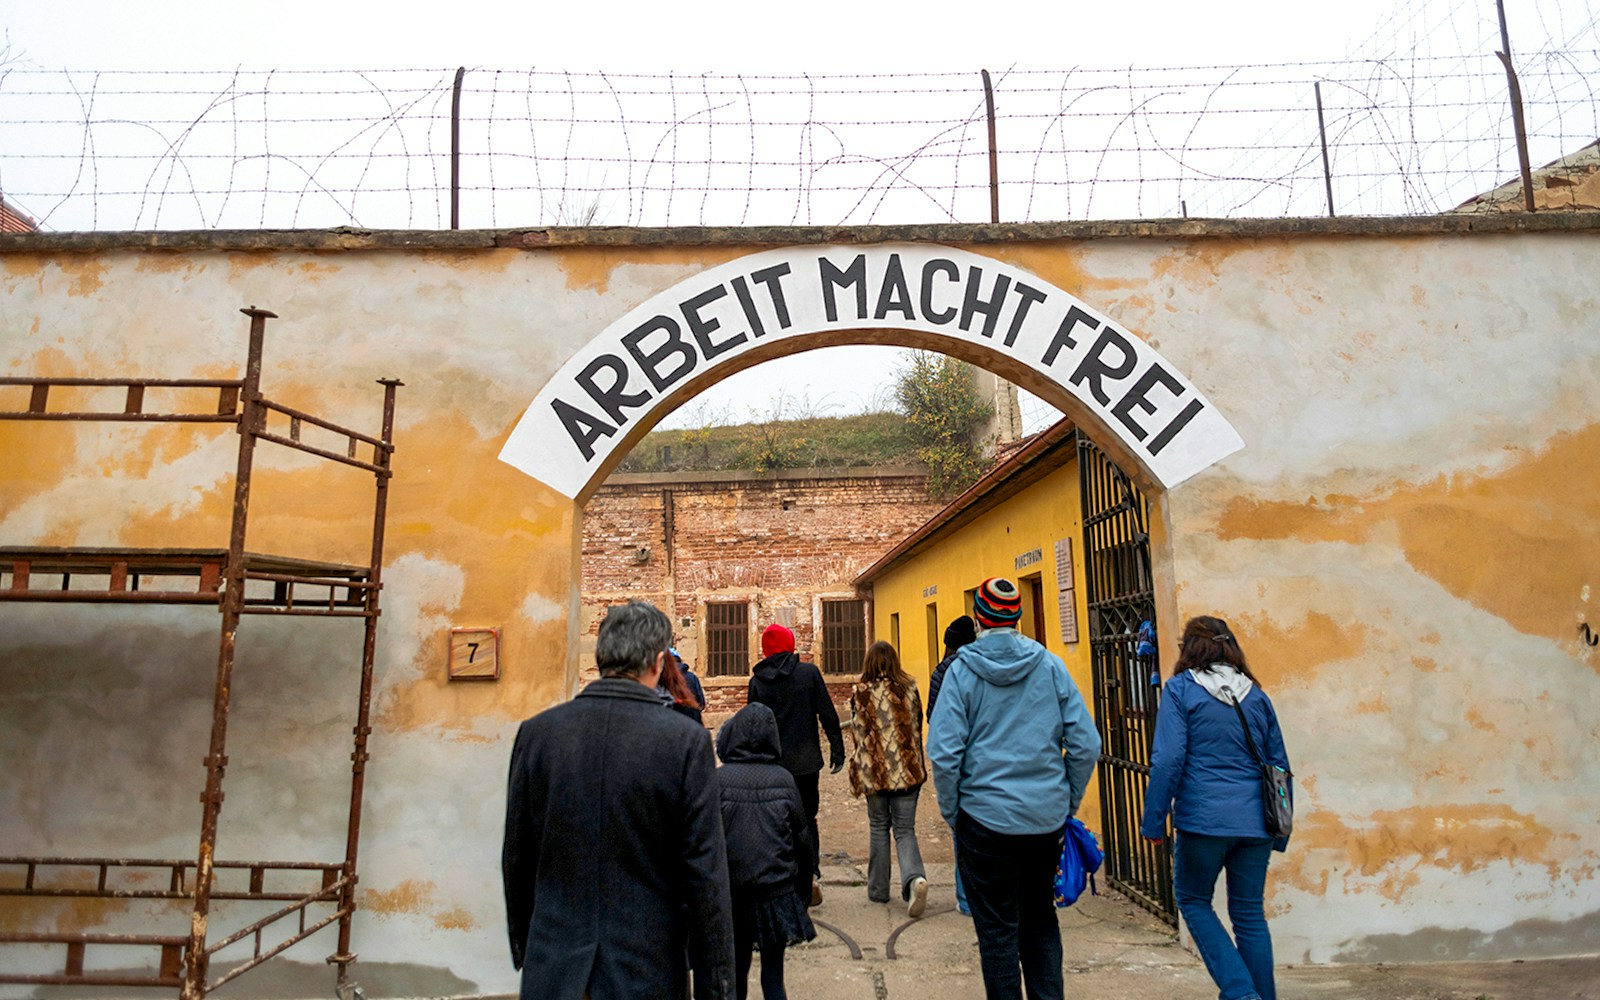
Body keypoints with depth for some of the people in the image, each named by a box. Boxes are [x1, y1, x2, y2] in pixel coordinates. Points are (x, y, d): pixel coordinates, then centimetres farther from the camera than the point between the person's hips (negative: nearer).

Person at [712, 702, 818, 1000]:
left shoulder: (718, 780, -13)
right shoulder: (783, 780, -8)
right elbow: (802, 838, -1)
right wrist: (803, 888, 12)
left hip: (733, 896, 0)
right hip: (777, 893, 1)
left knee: (736, 970, 18)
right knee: (773, 974, 11)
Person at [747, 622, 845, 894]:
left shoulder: (757, 681, -2)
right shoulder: (809, 672, -4)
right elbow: (827, 714, -4)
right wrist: (837, 749, 4)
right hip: (806, 760, 0)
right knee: (807, 819, 13)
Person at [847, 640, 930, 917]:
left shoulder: (860, 693, -7)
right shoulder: (909, 688, -1)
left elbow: (859, 733, -5)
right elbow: (917, 727, 7)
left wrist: (859, 771, 6)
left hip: (876, 772, -1)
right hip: (908, 771, 1)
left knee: (878, 829, 15)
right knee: (905, 830, 7)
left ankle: (878, 890, 21)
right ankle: (915, 878, -17)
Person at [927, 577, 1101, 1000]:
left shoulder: (963, 669, -9)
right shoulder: (1051, 665, -2)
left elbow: (944, 753, -14)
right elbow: (1086, 744, -2)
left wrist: (952, 814, -1)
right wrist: (1069, 802, 10)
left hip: (986, 819, -3)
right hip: (1047, 819, 3)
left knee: (997, 930, 10)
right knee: (1040, 920, 20)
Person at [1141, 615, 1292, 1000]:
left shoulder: (1181, 689, -4)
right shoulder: (1256, 694, 10)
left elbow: (1168, 760, -11)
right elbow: (1279, 764, 14)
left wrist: (1154, 821, -4)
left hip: (1204, 819, -4)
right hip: (1255, 822, 5)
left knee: (1193, 900, 13)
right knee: (1250, 914, 14)